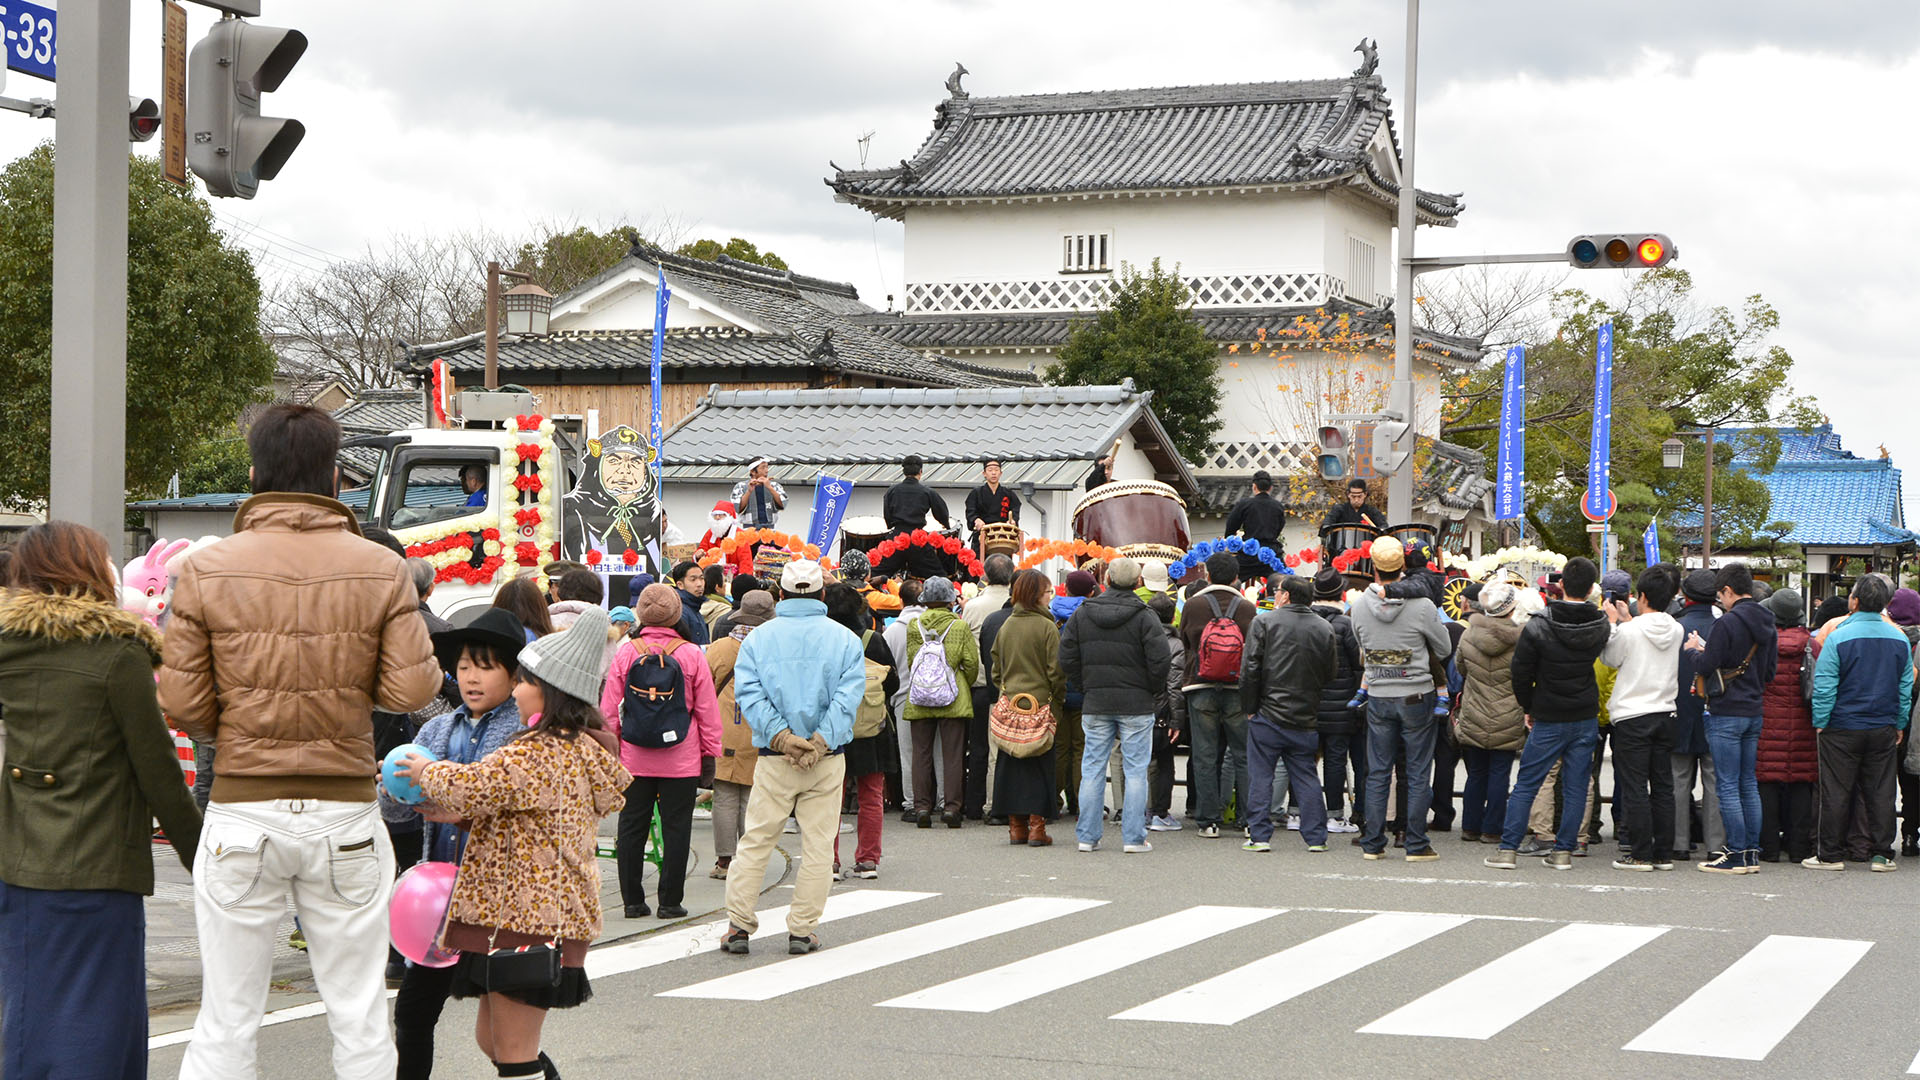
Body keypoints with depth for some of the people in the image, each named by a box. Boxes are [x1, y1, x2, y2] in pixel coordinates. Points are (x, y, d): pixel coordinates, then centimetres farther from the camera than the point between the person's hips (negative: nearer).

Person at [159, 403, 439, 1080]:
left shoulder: (203, 571, -4)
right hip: (346, 814, 0)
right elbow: (411, 691, -7)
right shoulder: (382, 570, -4)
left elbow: (183, 705, -5)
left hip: (241, 812, 0)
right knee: (360, 1021, 10)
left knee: (225, 1022, 8)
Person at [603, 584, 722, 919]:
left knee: (632, 828, 9)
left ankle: (632, 900, 12)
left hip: (634, 760, 1)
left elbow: (609, 709, 2)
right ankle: (670, 901, 7)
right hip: (681, 762, -1)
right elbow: (707, 711, 1)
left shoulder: (626, 653, -3)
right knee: (676, 829, 6)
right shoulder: (691, 655, -5)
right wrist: (710, 754, 9)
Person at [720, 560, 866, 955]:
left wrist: (783, 739, -14)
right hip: (828, 760, 0)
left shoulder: (759, 637, 3)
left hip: (774, 759, 0)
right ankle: (802, 931, 9)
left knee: (756, 841, 8)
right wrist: (819, 742, -15)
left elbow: (749, 693, -9)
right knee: (818, 845, 7)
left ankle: (738, 925, 8)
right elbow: (849, 695, -11)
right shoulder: (844, 638, 1)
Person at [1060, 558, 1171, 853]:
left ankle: (1087, 836, 9)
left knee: (1092, 770, 8)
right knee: (1136, 770, 2)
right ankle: (1133, 837, 1)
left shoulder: (1081, 615, 2)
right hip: (1136, 705, -3)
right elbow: (1159, 660, -12)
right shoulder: (1144, 617, -9)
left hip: (1095, 705, 3)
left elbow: (1067, 660, 2)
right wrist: (1155, 689, 5)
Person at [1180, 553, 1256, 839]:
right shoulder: (1248, 608, -5)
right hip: (1237, 690, 0)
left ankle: (1209, 821, 5)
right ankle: (1251, 820, 5)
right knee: (1243, 756, 7)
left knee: (1205, 758, 5)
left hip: (1201, 690, 0)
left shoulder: (1192, 606, -4)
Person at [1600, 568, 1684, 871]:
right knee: (1663, 786, 10)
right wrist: (1628, 620, 20)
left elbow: (1609, 658, 1)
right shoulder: (1676, 630, 1)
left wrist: (1613, 622, 9)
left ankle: (1641, 854, -3)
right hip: (1664, 713, 5)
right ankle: (1664, 853, 12)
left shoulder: (1630, 630, -14)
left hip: (1632, 716, -5)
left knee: (1635, 788, -1)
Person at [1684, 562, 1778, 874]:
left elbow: (1707, 667, -15)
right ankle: (1752, 852, 14)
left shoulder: (1727, 623, -15)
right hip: (1755, 713, 8)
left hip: (1726, 713, -8)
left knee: (1728, 785, -4)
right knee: (1749, 784, 13)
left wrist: (1697, 648, 4)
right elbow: (1770, 671, 17)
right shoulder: (1767, 625, 10)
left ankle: (1737, 854, -5)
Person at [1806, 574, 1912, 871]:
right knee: (1881, 792, 9)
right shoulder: (1900, 639, 2)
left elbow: (1824, 687, -12)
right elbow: (1905, 687, 9)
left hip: (1843, 728, -4)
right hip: (1884, 729, 4)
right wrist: (1899, 725, 16)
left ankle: (1831, 855, 8)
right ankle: (1882, 854, 12)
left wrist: (1820, 723, -3)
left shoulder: (1838, 638, -13)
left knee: (1836, 792, 3)